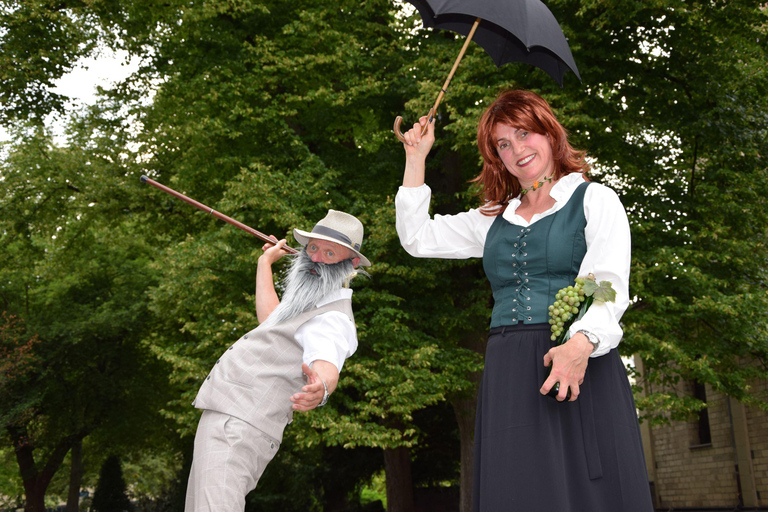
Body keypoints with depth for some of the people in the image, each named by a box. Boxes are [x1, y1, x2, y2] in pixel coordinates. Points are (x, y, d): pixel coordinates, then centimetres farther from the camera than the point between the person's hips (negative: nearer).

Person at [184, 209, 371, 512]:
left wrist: (321, 389, -58)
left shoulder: (333, 320, -14)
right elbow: (269, 318, 39)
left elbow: (327, 368, -34)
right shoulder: (316, 303, 20)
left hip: (234, 427, -11)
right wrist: (265, 262, 47)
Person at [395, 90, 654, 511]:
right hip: (507, 376, 4)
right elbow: (416, 238, 24)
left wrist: (582, 341, -26)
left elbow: (609, 285, -7)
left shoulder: (595, 200, 6)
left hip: (581, 368, -4)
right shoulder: (493, 219, 21)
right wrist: (416, 159, 23)